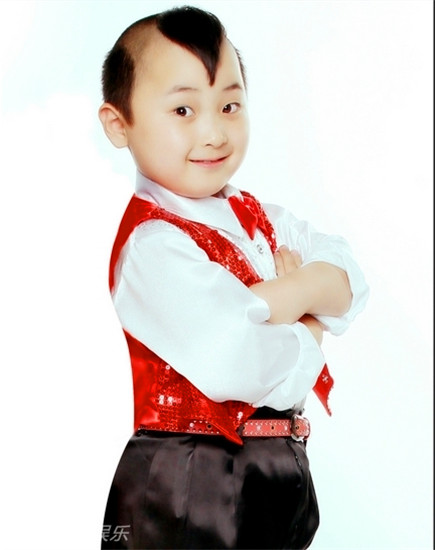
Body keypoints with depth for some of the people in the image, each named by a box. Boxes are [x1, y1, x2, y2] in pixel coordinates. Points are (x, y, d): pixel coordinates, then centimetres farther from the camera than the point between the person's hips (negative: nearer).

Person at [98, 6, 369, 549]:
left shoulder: (257, 216, 8)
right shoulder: (153, 245, -19)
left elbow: (350, 280, -2)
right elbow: (232, 365, -31)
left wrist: (294, 294, -22)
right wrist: (310, 329, -12)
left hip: (281, 465, 8)